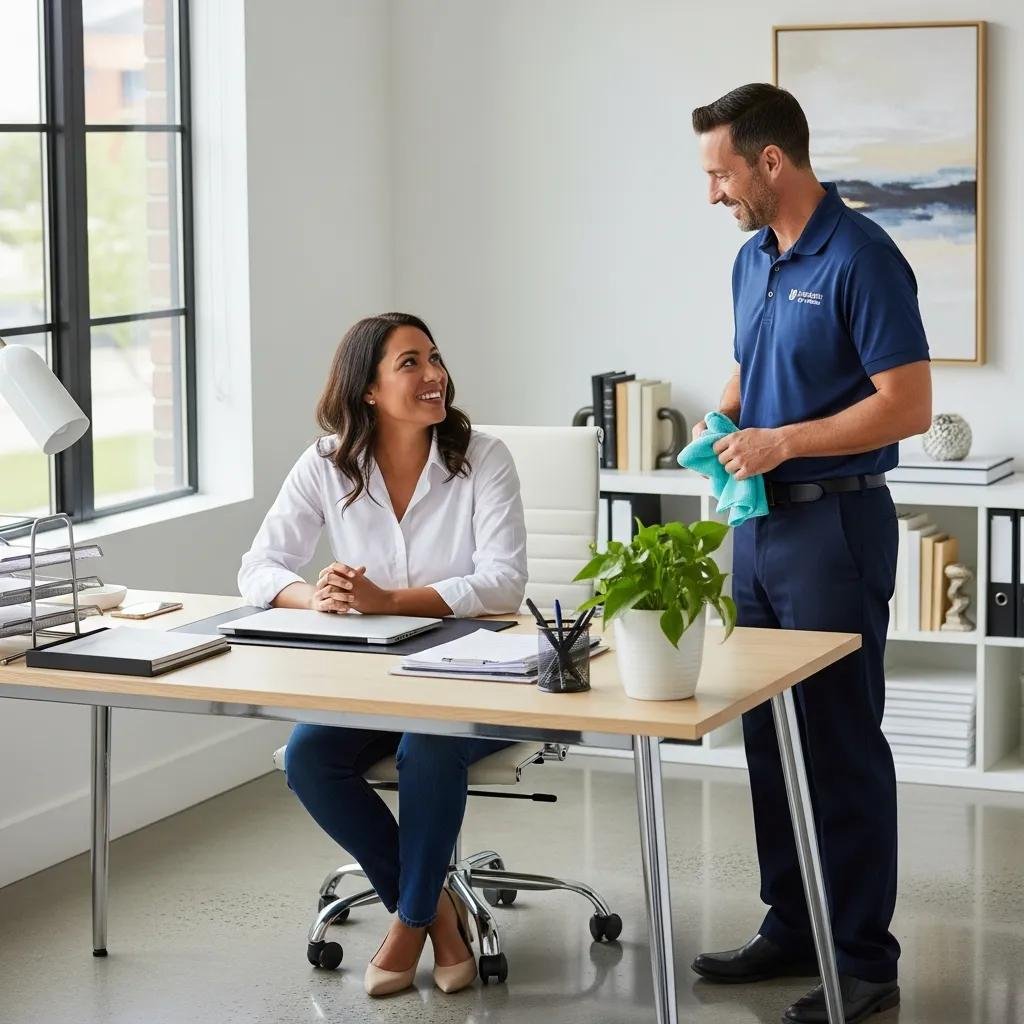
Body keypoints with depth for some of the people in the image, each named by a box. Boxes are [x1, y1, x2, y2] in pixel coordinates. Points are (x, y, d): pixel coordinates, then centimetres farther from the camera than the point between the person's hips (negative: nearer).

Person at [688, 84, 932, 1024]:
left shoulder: (860, 259, -15)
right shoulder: (753, 260, 11)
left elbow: (909, 406, -19)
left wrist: (782, 440, -19)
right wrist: (724, 424, 4)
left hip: (835, 524, -9)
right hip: (760, 524, 9)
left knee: (842, 744, -3)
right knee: (769, 740, 13)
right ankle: (792, 929, 24)